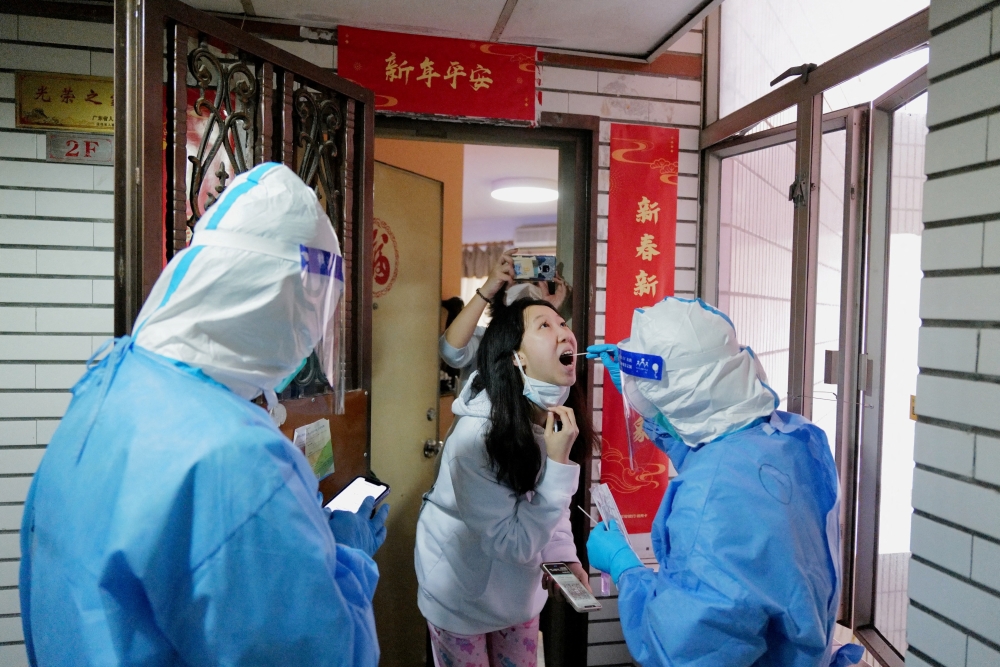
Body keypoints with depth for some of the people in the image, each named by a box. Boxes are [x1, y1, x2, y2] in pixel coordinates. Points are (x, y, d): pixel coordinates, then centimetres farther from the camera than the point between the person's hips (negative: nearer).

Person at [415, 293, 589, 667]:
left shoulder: (559, 416, -10)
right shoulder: (478, 432, -33)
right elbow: (514, 543, -30)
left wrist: (565, 556, -7)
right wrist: (557, 463, -34)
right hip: (463, 591, -6)